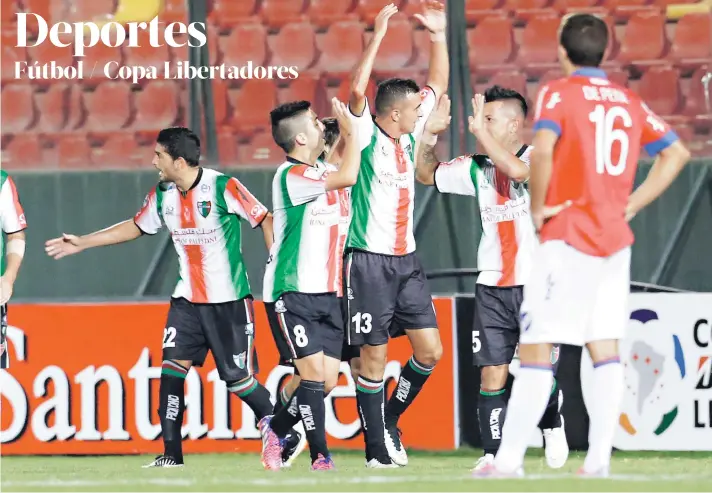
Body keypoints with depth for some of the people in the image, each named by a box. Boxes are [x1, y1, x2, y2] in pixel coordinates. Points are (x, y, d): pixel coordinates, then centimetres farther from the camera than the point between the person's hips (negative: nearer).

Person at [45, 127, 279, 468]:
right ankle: (171, 453, -5)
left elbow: (265, 220, -10)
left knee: (238, 379, -4)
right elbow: (137, 227, 20)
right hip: (187, 298, 5)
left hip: (229, 299, -5)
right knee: (171, 366, -8)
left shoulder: (224, 187, -16)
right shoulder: (162, 195, 3)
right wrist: (83, 243, 23)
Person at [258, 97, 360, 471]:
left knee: (327, 381, 3)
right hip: (292, 293, -8)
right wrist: (350, 130, -14)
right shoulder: (290, 176, -15)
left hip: (326, 293, 8)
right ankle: (320, 457, -6)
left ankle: (276, 429, 25)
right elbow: (347, 177, -26)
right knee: (314, 373, -14)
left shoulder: (323, 171, 11)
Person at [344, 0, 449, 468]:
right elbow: (357, 91, -26)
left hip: (407, 259, 7)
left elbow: (438, 86, 18)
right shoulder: (366, 137, -9)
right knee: (375, 357, -2)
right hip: (369, 260, -7)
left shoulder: (409, 135, 9)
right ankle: (378, 448, 4)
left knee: (430, 349, 2)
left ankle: (390, 419, 21)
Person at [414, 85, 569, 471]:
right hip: (492, 289, 4)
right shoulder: (477, 167, 10)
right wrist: (430, 133, 5)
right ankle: (493, 454, 3)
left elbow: (517, 170, -30)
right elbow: (426, 174, 20)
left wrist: (481, 132, -22)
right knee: (491, 375, -2)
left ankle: (553, 427, 24)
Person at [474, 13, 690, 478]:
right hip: (615, 241, 6)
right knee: (606, 350, 5)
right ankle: (599, 458, -1)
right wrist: (631, 205, 13)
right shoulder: (630, 102, 12)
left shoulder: (558, 93, -6)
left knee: (536, 349, -5)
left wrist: (538, 208, -11)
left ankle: (510, 458, -7)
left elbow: (543, 149, -23)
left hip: (567, 238, -6)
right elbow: (677, 153, 16)